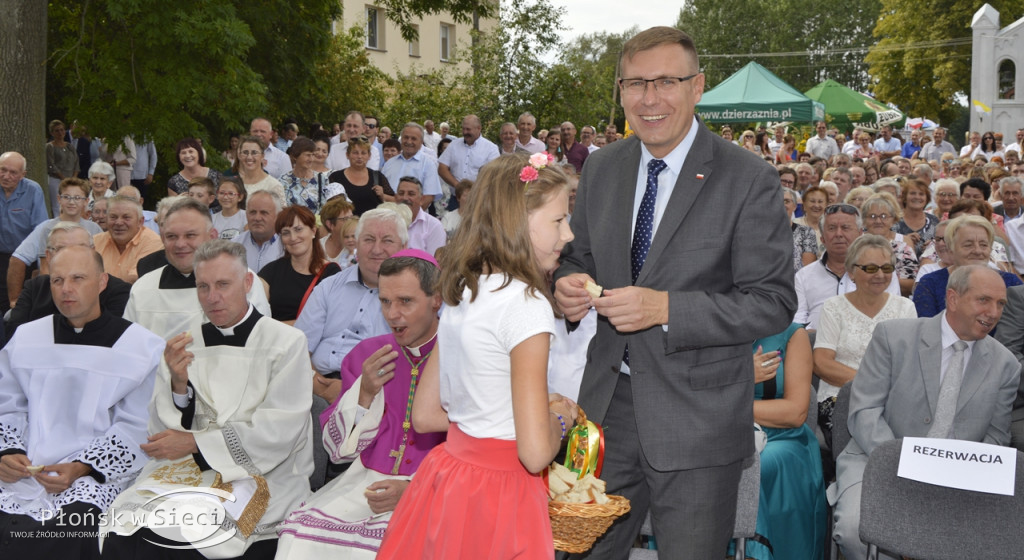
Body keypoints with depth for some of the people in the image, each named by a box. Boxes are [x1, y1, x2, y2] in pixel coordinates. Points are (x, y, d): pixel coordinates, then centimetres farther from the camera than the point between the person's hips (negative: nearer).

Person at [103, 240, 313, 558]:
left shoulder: (287, 343, -1)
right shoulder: (184, 345, 12)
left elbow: (278, 435, -9)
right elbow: (162, 432, 7)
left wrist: (194, 443, -8)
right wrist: (179, 385, -12)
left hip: (263, 475, -3)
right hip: (184, 471, 4)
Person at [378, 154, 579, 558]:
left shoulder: (460, 294, 3)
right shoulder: (526, 305, -21)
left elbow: (425, 416, 11)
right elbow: (535, 453, -24)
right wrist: (559, 417, -2)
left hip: (446, 476, 8)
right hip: (496, 498, -8)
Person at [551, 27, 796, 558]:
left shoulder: (748, 178, -11)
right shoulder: (601, 166, 6)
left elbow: (773, 301, -13)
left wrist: (665, 309, -24)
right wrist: (568, 285, -8)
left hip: (696, 414, -4)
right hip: (607, 401, 5)